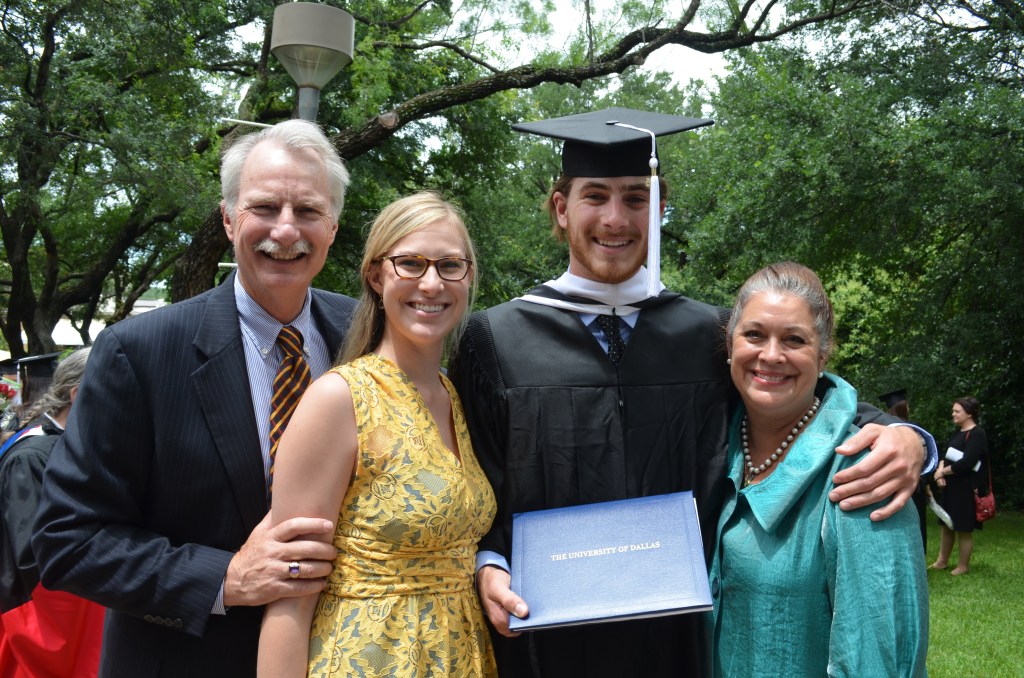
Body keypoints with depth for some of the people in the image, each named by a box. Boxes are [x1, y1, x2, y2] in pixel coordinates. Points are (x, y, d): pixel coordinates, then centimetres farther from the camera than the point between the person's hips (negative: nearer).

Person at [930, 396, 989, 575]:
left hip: (967, 489, -9)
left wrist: (943, 472, -12)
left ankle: (963, 566, 12)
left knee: (963, 529, 1)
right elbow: (947, 455, 14)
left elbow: (966, 463, -23)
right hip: (951, 487, 9)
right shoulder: (958, 433, 12)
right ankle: (942, 561, 23)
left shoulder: (977, 434, -15)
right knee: (946, 524, 14)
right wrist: (940, 469, -7)